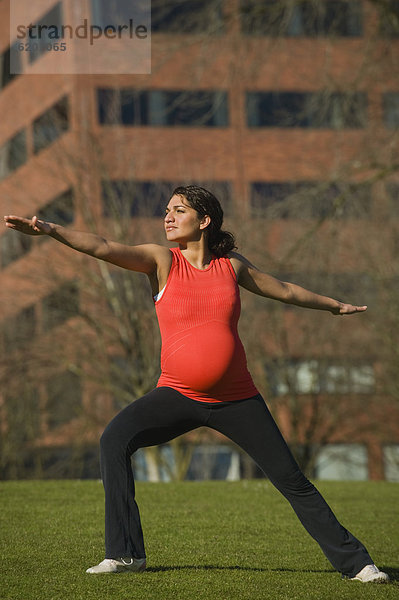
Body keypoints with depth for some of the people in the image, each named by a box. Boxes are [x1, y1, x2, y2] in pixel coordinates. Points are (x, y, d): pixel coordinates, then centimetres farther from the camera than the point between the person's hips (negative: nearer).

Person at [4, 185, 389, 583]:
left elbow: (285, 291, 20)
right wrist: (49, 230, -30)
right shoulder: (161, 260, -2)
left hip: (236, 398, 0)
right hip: (178, 396, 0)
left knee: (292, 481, -1)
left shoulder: (232, 266, 3)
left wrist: (336, 306, 32)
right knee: (115, 439, -23)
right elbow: (102, 248, -16)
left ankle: (354, 562, 13)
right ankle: (125, 554, -15)